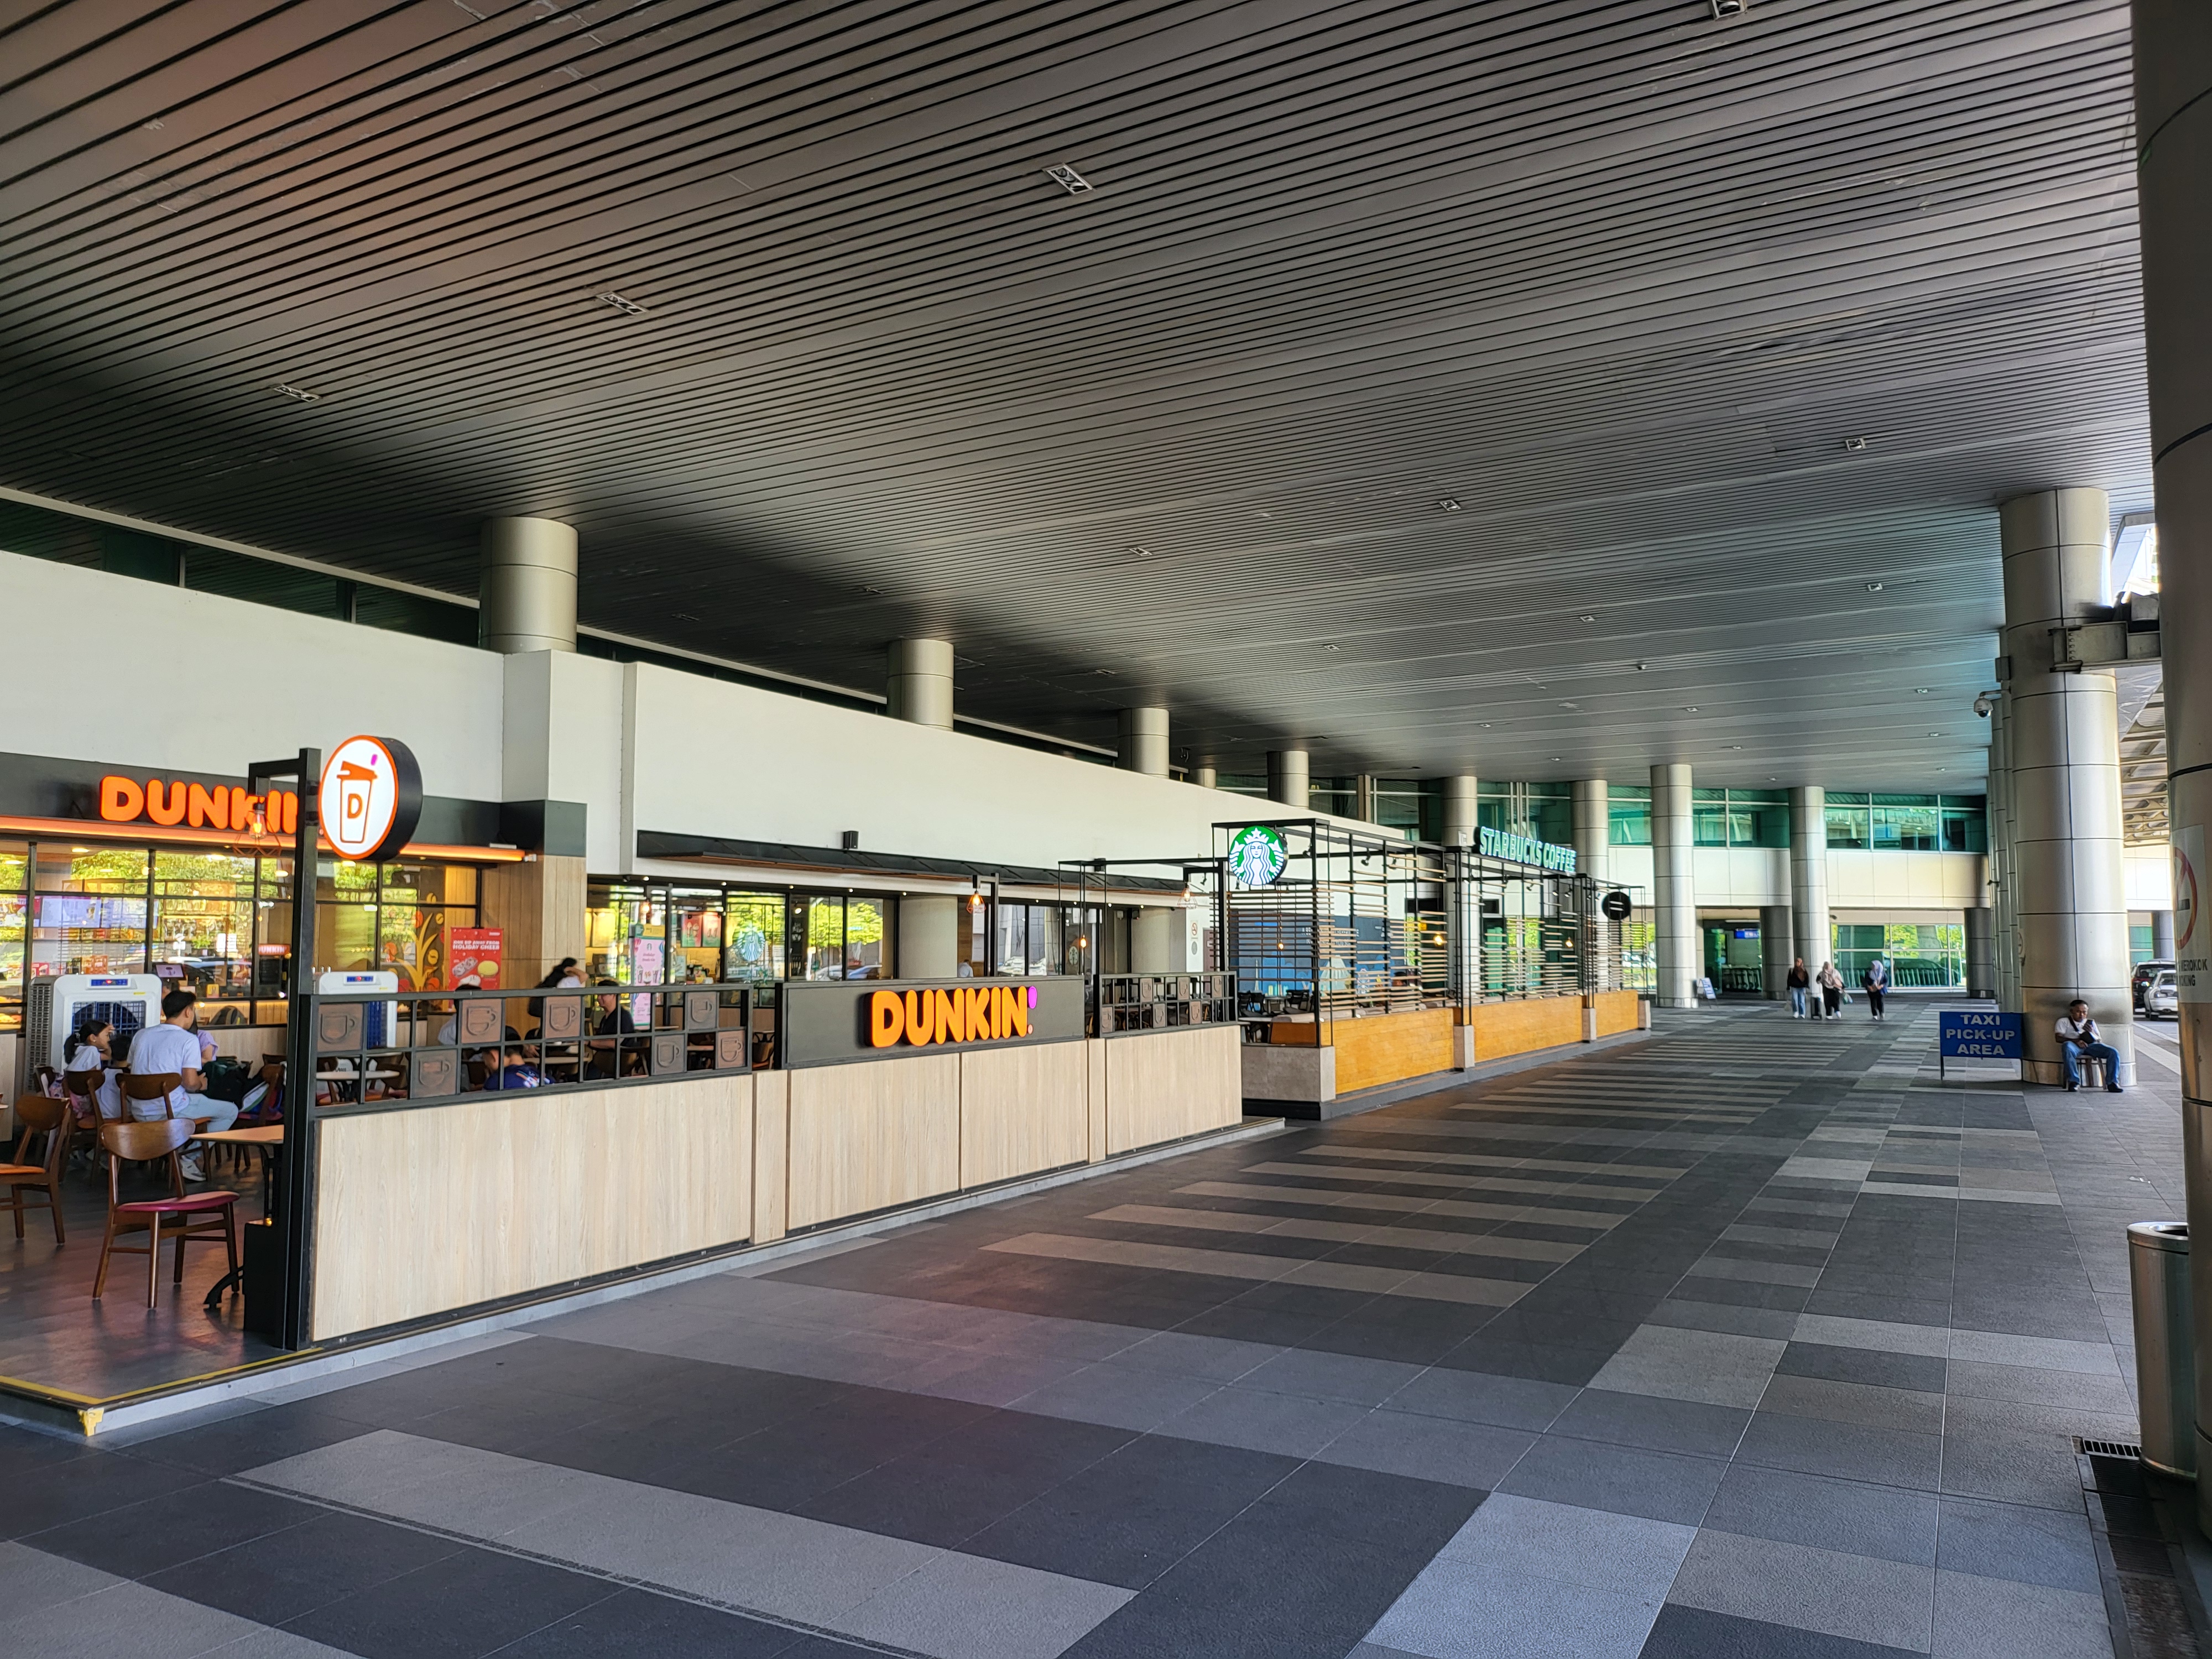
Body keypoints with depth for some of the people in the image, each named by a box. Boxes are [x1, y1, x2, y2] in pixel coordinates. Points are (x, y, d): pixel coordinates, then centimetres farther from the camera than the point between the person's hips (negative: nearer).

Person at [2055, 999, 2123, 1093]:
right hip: (2074, 1045, -4)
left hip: (2091, 1045, 4)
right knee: (2068, 1047, -42)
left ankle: (2112, 1083, -18)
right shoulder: (2064, 1021, 17)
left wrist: (2091, 1033, -5)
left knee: (2114, 1052, -23)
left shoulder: (2091, 1023, 28)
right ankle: (2074, 1082, -39)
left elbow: (2100, 1041, 18)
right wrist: (2076, 1041, -15)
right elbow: (2059, 1038, 3)